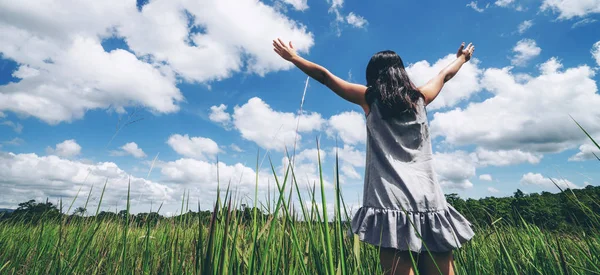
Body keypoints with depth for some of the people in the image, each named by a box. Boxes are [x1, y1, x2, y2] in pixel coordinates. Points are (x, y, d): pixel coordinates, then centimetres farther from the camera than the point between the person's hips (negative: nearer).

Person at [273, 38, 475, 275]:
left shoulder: (370, 98, 8)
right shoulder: (420, 97, 16)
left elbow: (324, 76, 15)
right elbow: (445, 75, 37)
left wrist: (293, 57, 27)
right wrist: (462, 58, 57)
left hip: (392, 202, -3)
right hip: (430, 202, 4)